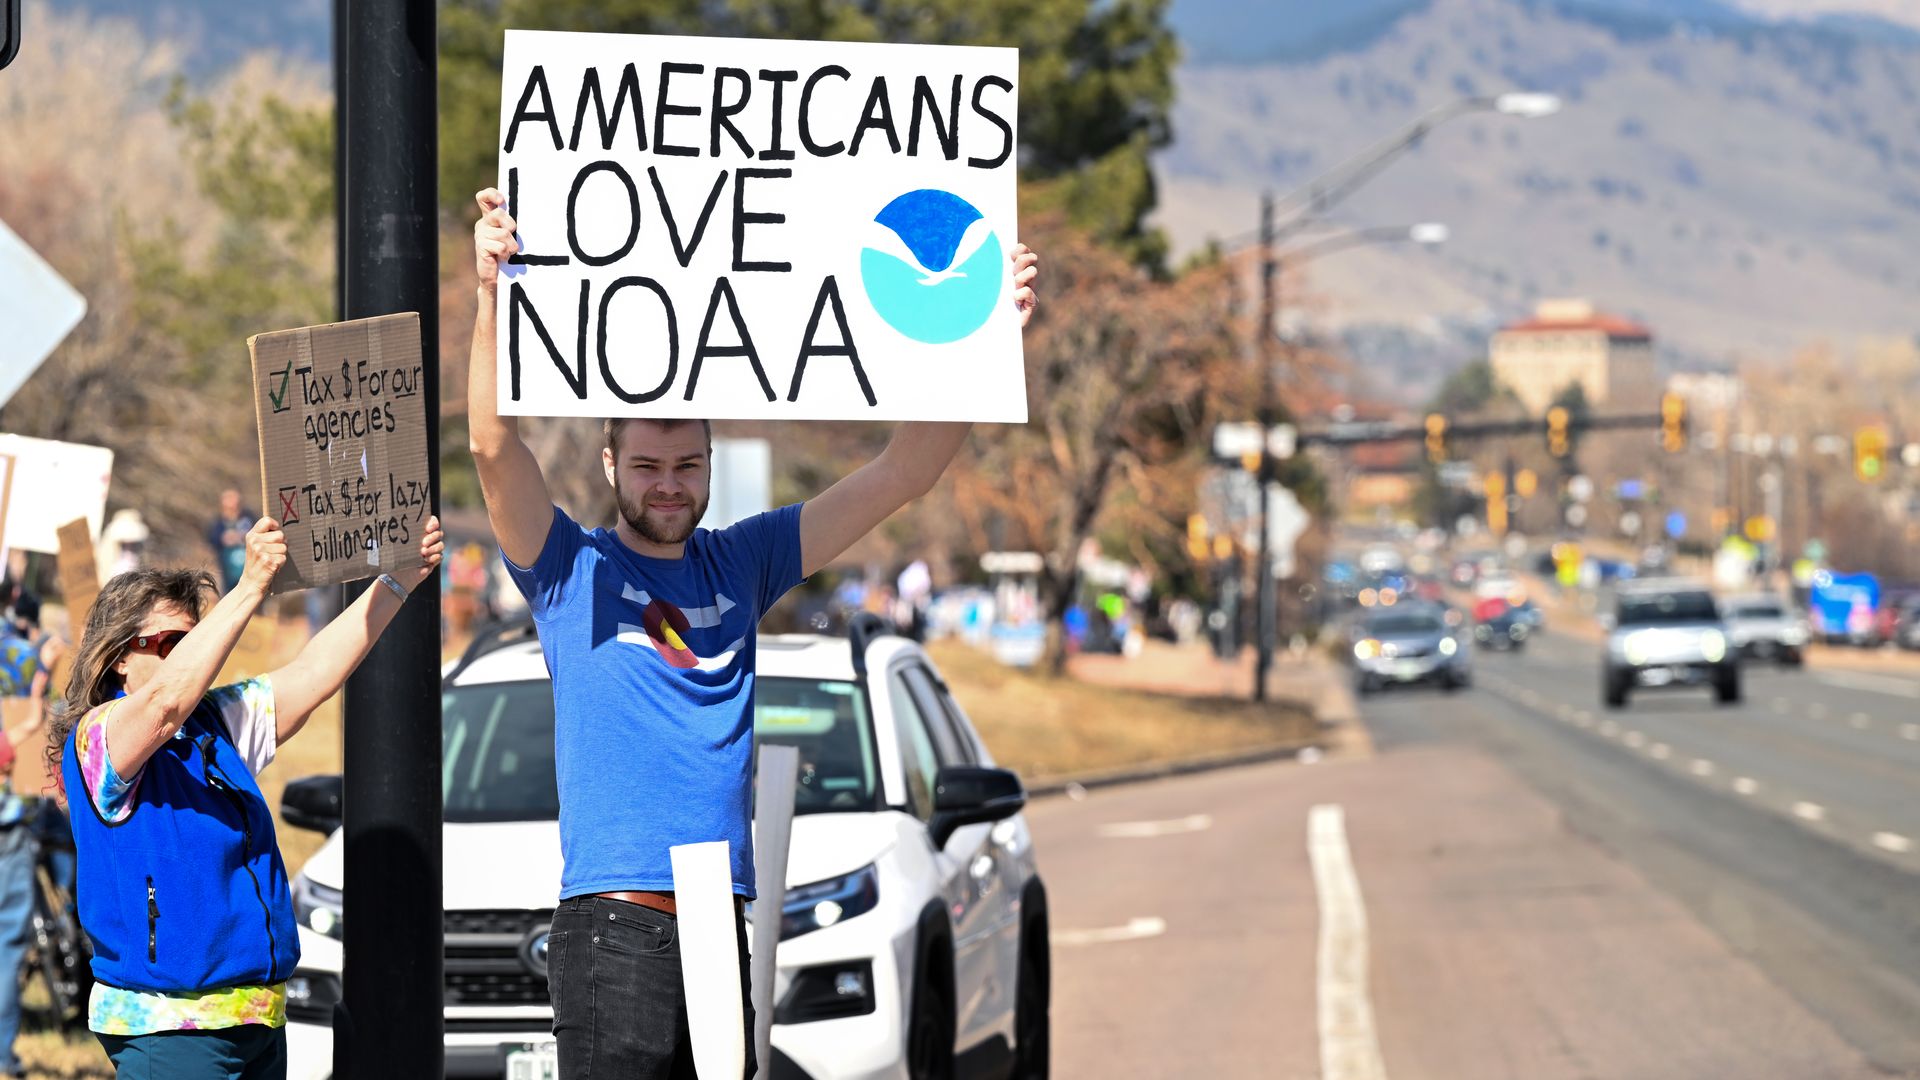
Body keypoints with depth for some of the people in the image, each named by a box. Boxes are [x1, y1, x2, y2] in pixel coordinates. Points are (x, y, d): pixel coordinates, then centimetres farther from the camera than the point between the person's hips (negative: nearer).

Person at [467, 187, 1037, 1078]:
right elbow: (495, 447, -13)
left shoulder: (739, 564, 15)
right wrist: (491, 295, -26)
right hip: (613, 922, -5)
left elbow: (900, 475, 12)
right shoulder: (574, 568, 3)